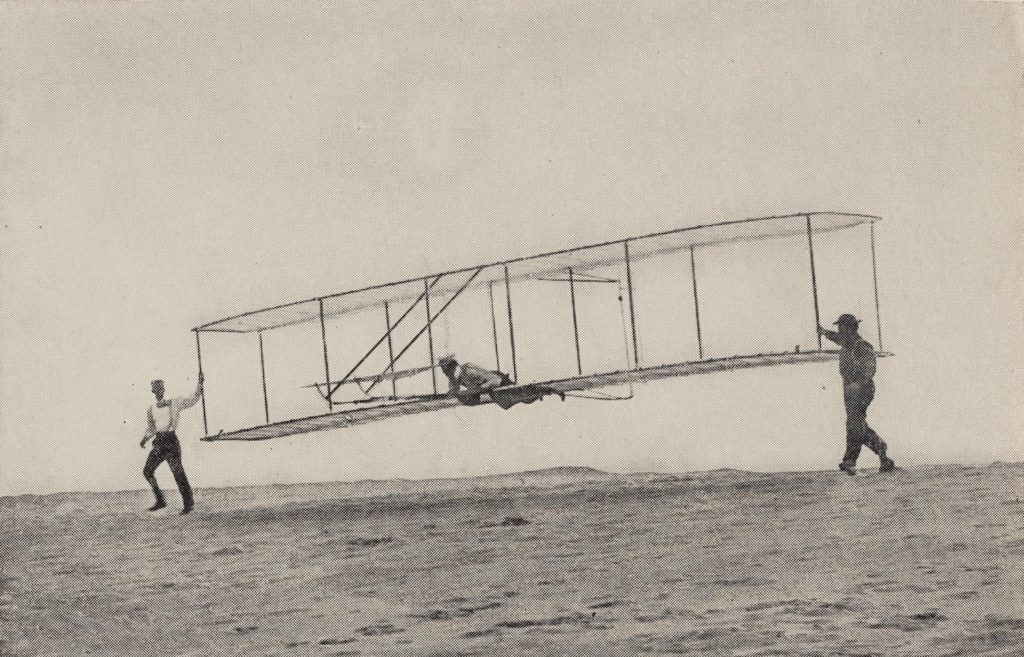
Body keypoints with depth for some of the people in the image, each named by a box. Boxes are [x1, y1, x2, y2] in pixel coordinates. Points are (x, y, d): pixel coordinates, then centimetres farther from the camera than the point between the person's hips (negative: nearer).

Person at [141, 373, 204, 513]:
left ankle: (188, 504, -4)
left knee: (178, 473, -11)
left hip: (171, 441, -5)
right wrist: (144, 439, 6)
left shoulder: (174, 403, 1)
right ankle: (160, 501, 11)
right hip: (159, 442, 5)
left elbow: (192, 400, -4)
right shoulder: (151, 410, 13)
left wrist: (199, 385, -13)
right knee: (147, 471, -1)